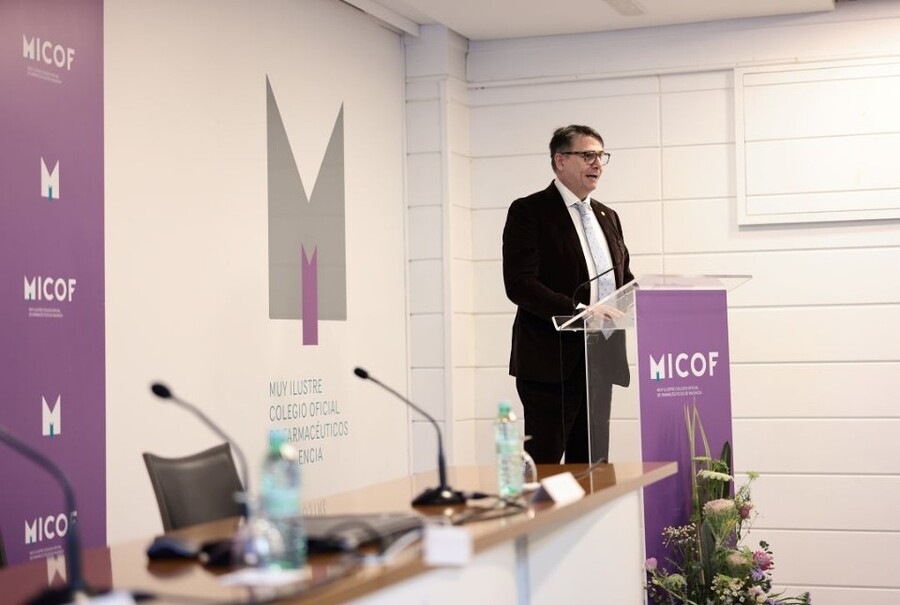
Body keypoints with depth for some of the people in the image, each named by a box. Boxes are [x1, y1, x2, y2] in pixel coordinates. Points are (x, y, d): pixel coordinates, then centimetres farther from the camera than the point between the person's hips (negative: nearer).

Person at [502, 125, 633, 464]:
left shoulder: (607, 217, 18)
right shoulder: (529, 211, -5)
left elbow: (624, 278, 23)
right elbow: (519, 284, -15)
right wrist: (577, 311, -26)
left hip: (600, 361, 7)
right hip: (551, 363, -7)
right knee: (543, 471, -4)